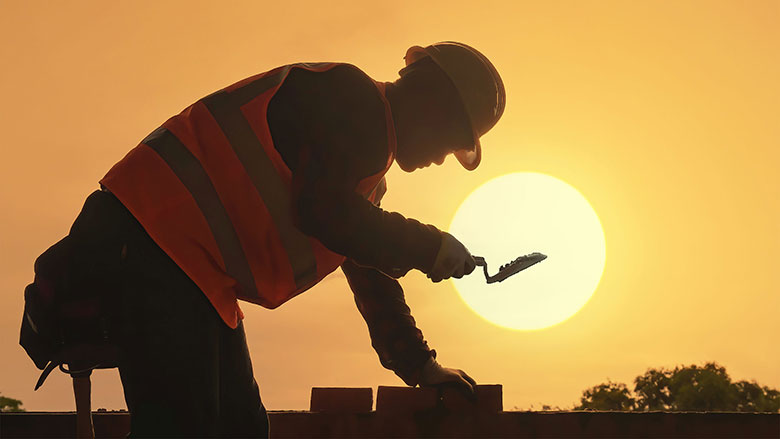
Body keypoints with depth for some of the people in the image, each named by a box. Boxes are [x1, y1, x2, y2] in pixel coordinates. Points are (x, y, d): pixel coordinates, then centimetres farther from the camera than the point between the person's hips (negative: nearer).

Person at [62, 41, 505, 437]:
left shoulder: (368, 169, 25)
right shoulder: (352, 99, -6)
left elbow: (371, 278, 30)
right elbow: (323, 211, -21)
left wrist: (422, 367, 29)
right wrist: (428, 248, -9)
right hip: (158, 241, -10)